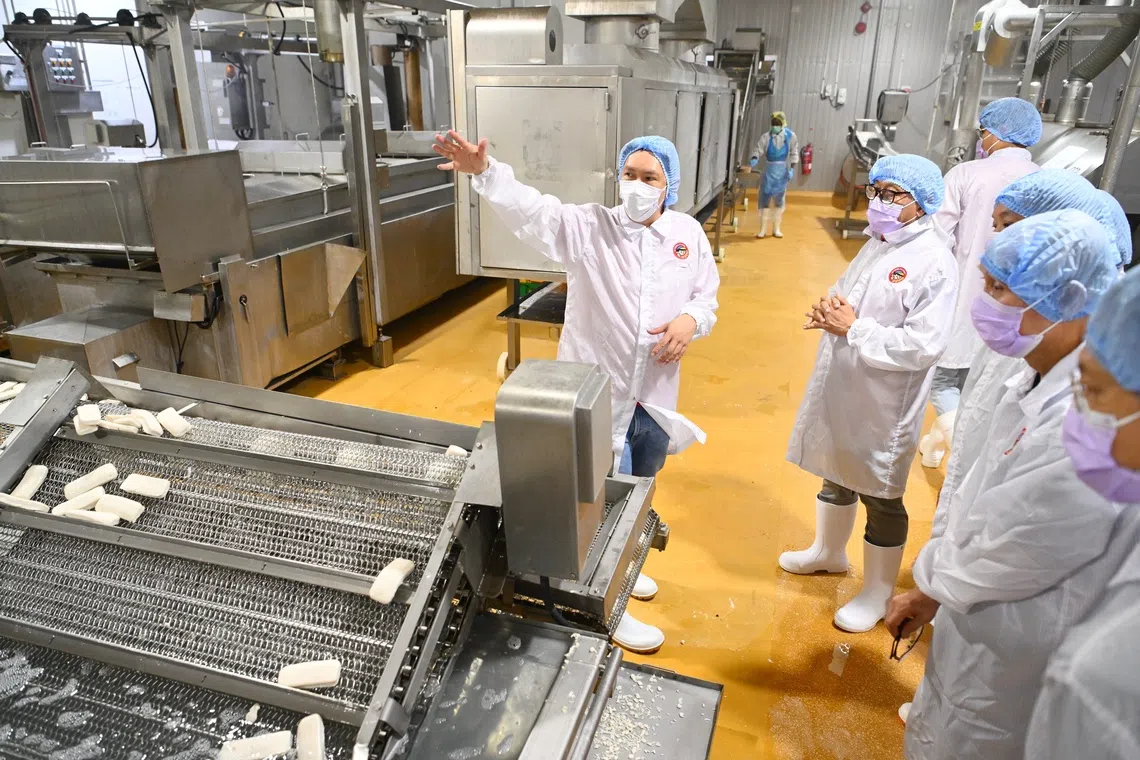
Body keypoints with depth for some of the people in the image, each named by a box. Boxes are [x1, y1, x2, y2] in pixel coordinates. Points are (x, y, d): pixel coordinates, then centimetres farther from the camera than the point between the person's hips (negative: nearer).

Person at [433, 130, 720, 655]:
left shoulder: (689, 234, 2)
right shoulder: (589, 226, -9)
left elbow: (707, 295, 10)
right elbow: (532, 209, -24)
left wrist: (691, 320, -13)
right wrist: (484, 173, -41)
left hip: (655, 392, 5)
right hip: (596, 389, -5)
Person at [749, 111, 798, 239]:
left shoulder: (790, 136, -3)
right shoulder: (766, 136, -6)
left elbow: (794, 153, 1)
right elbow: (759, 149, -12)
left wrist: (792, 169, -8)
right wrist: (754, 159, -32)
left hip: (782, 171, 1)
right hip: (769, 170, -1)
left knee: (779, 199, 10)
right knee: (765, 198, -4)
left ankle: (776, 229, 20)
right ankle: (763, 229, 4)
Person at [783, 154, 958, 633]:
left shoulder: (934, 263, -19)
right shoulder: (877, 244, 7)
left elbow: (925, 346, -26)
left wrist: (853, 328, -23)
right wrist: (829, 312, -5)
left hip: (883, 405, -8)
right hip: (840, 391, 8)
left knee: (880, 499, 8)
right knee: (834, 476, 24)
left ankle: (877, 596, 28)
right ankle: (828, 552, 49)